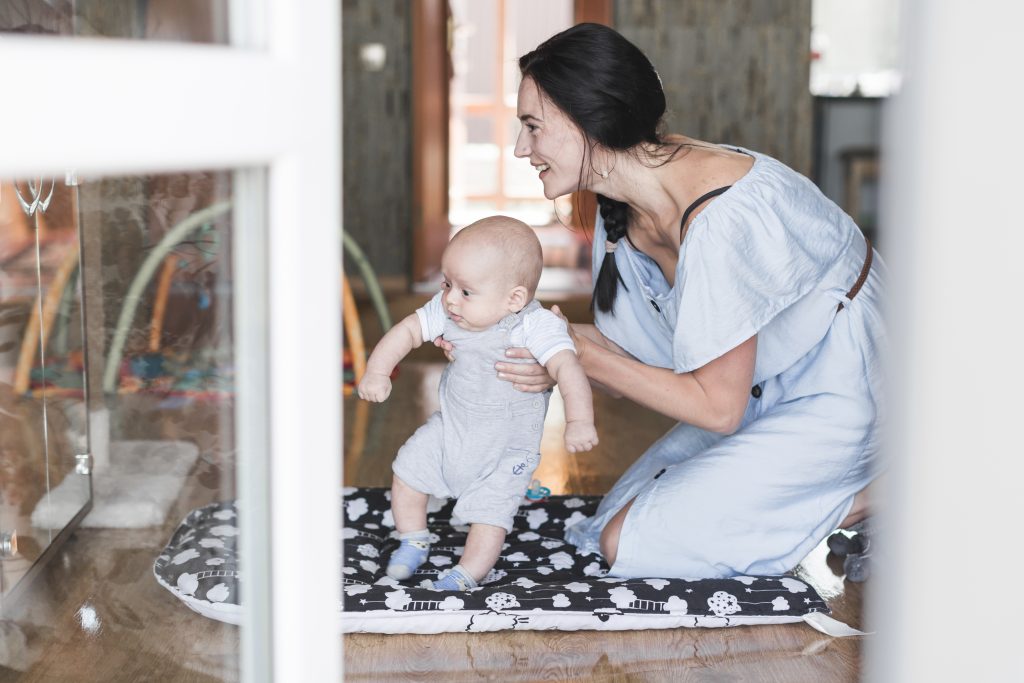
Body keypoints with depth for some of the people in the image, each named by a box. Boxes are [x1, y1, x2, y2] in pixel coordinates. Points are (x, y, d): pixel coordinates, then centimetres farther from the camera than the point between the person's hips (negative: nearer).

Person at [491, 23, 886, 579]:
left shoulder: (717, 219, -32)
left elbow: (718, 407, -25)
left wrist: (585, 355, -20)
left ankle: (861, 503, -3)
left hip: (836, 395, -9)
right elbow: (640, 372, -1)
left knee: (628, 543, -10)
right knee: (619, 510, 9)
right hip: (766, 393, 9)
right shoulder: (622, 210, -5)